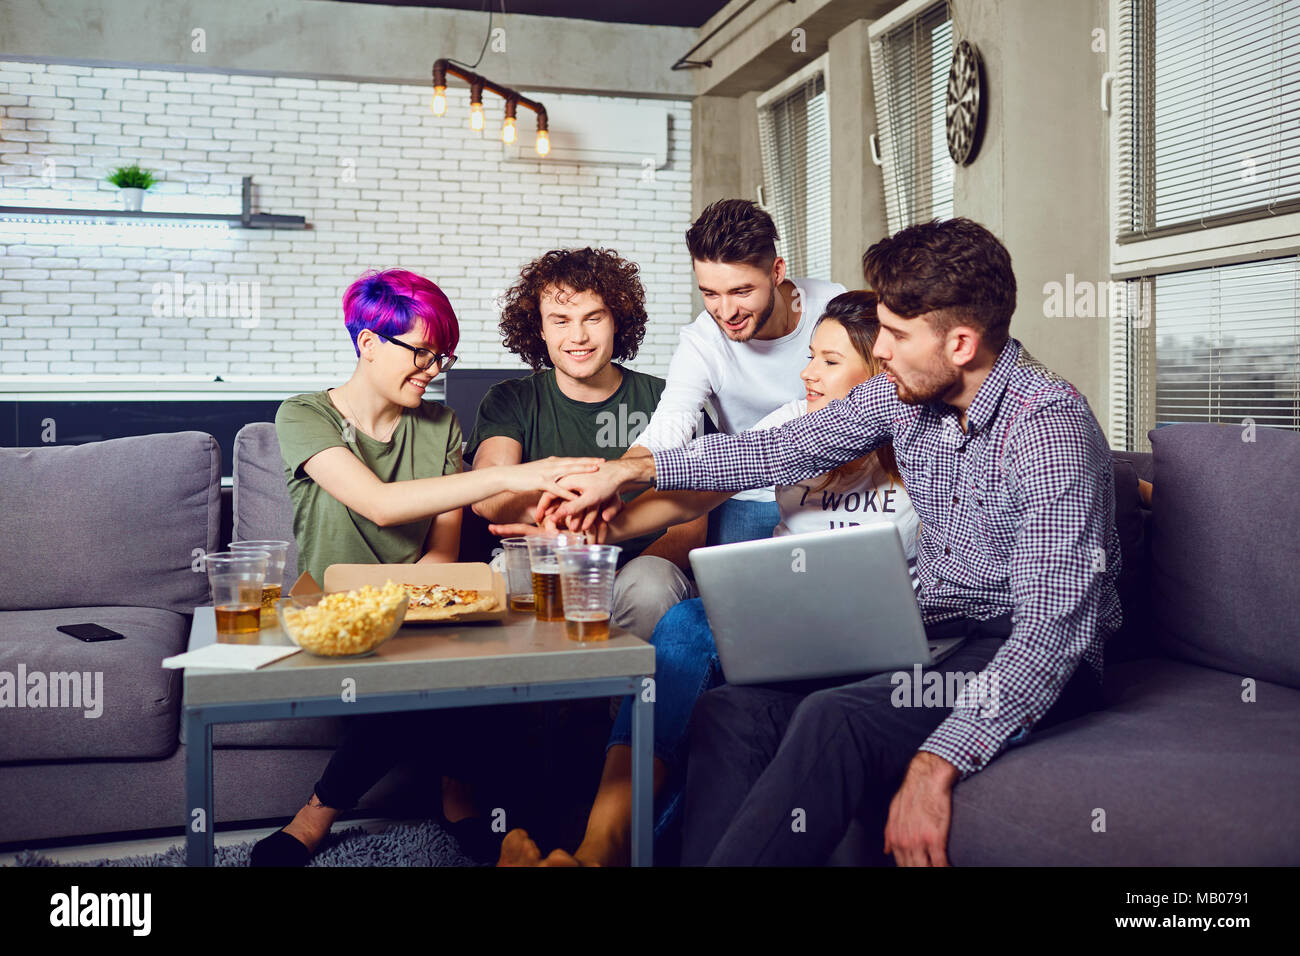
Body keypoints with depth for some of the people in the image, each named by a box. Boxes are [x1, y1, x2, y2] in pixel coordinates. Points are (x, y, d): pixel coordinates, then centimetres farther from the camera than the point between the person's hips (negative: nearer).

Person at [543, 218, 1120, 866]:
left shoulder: (1050, 424, -20)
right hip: (936, 634, 7)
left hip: (1031, 660, -7)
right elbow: (780, 450, 14)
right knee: (730, 709, -15)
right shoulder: (906, 394, 2)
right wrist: (628, 472, 13)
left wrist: (937, 762, -36)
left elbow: (1051, 627, -26)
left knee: (832, 721, -33)